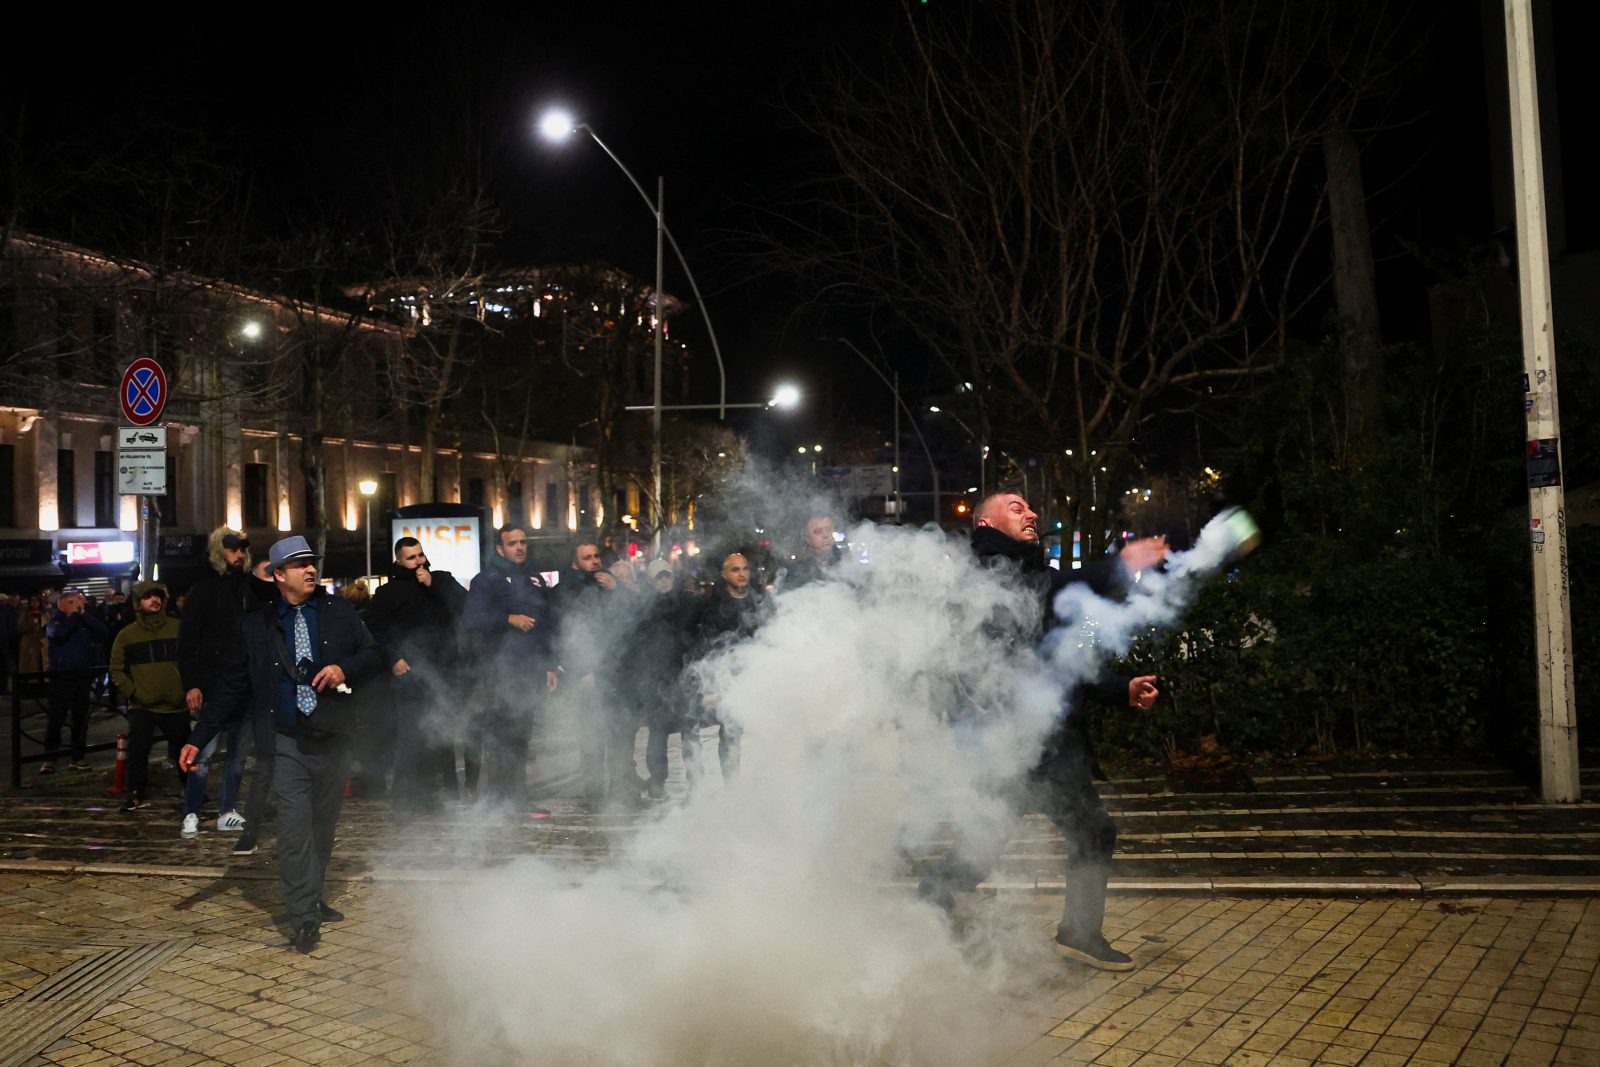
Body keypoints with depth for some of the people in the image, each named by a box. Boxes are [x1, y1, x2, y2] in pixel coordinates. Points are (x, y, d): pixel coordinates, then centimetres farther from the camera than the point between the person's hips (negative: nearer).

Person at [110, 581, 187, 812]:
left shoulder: (178, 628, 1)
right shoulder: (127, 635, 4)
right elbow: (117, 670, 7)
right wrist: (132, 692, -5)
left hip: (176, 706, 0)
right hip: (142, 707, 0)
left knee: (183, 751, 9)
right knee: (137, 752, -5)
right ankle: (137, 795, 11)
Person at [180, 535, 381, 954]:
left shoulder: (338, 611, 4)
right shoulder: (258, 625, 0)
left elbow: (372, 653, 8)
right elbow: (232, 684, 3)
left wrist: (345, 669, -14)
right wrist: (198, 739, -1)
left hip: (334, 741, 2)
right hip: (289, 744, -2)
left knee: (324, 827, 12)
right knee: (295, 828, -10)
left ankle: (312, 898, 29)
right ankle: (305, 918, -1)